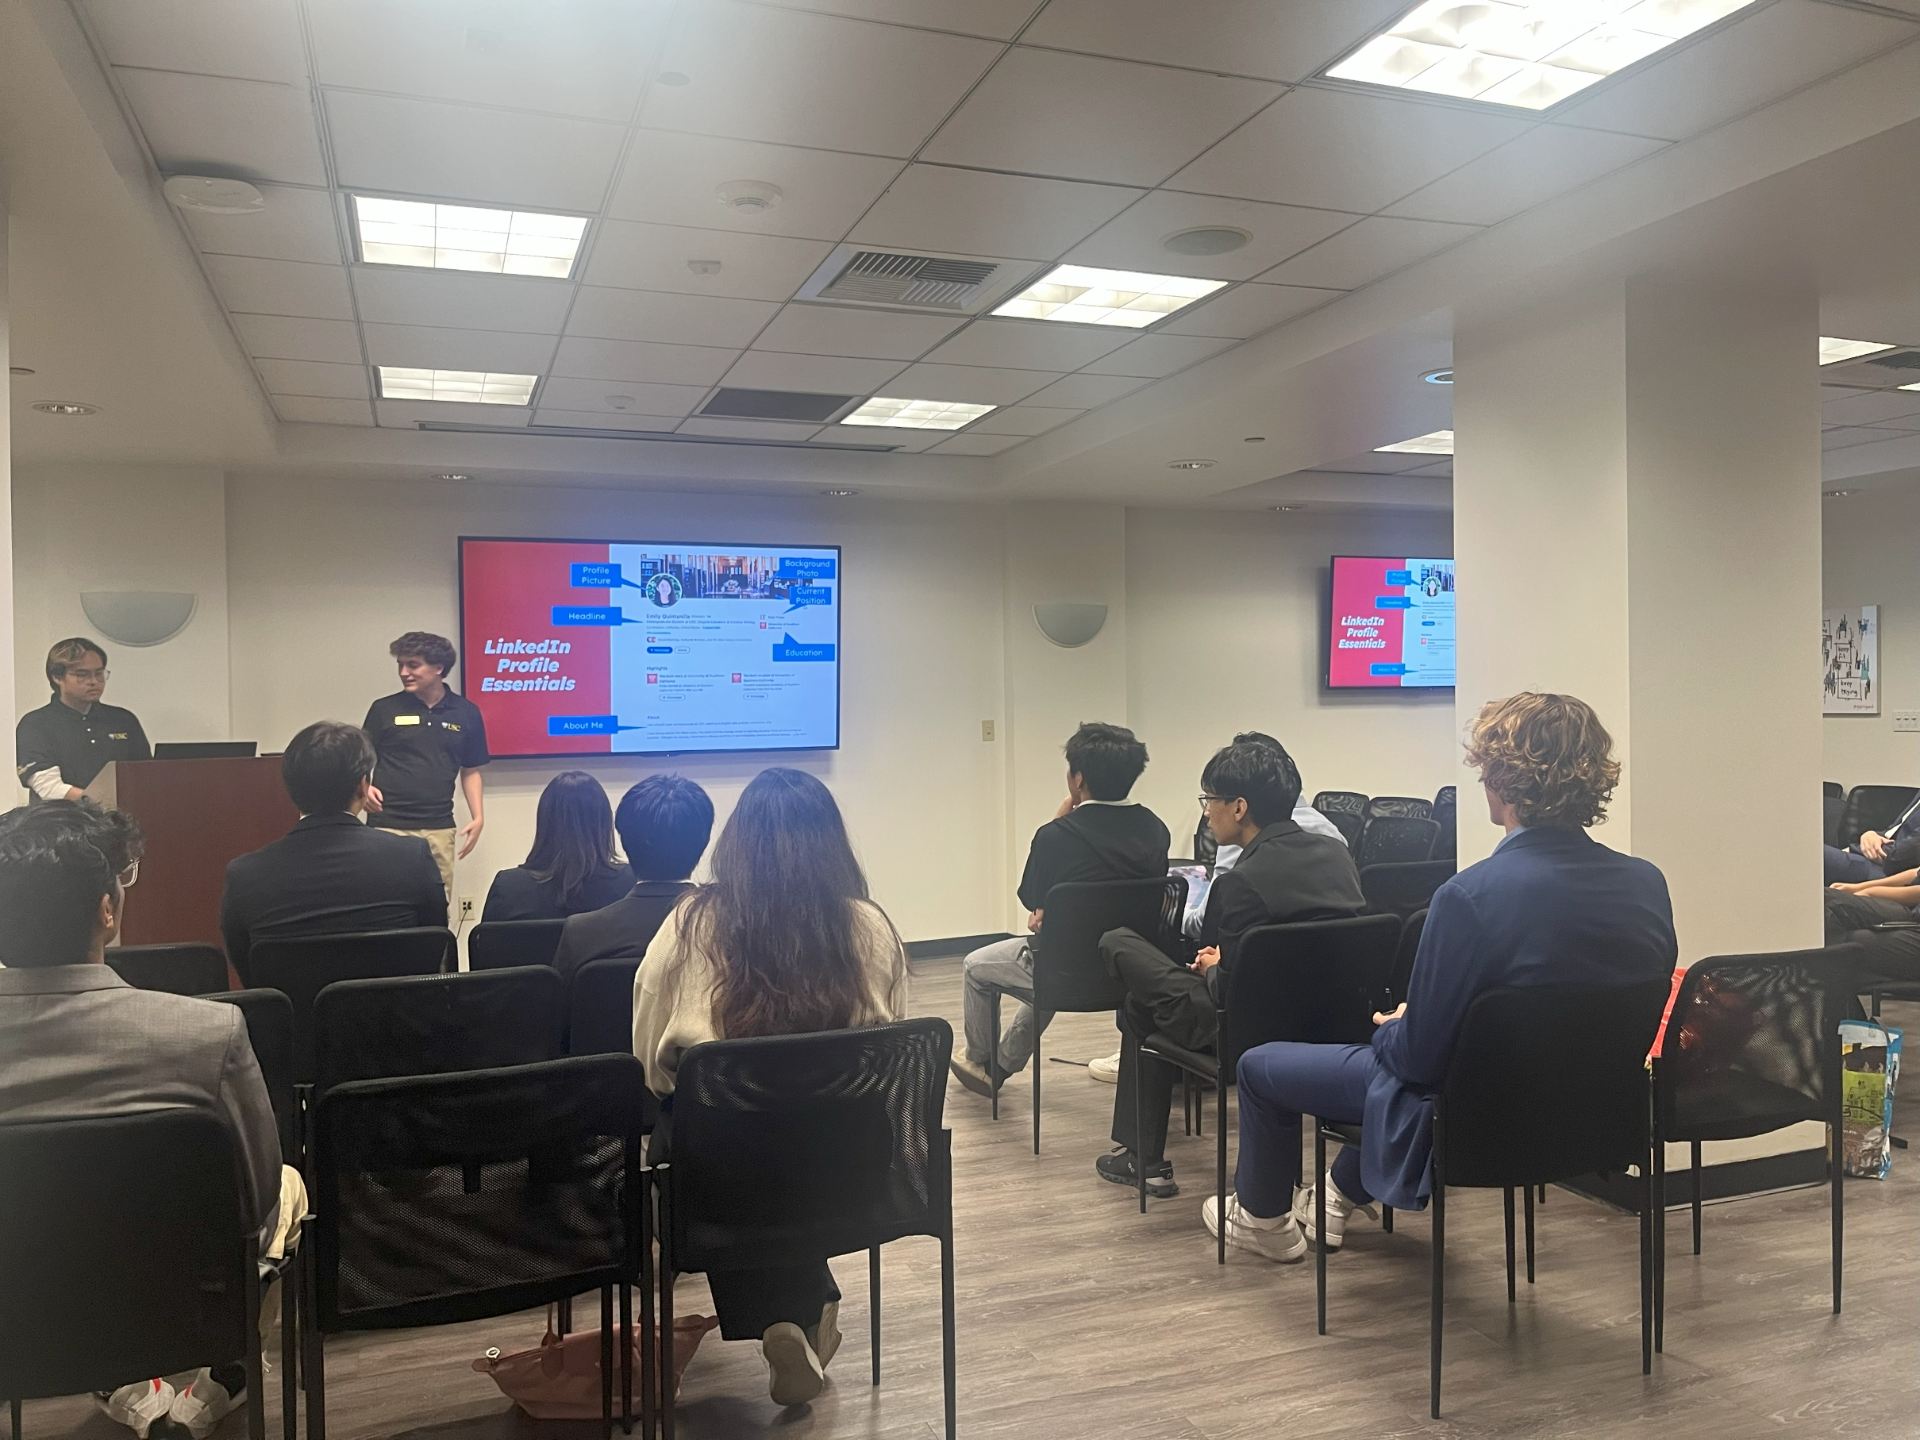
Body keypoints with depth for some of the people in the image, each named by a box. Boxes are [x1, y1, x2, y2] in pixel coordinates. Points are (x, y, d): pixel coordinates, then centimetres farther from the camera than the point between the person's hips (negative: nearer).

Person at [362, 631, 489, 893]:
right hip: (387, 826, -1)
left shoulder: (466, 712, 6)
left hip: (438, 829, 1)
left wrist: (478, 817, 3)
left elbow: (471, 771, 13)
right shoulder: (384, 709, 2)